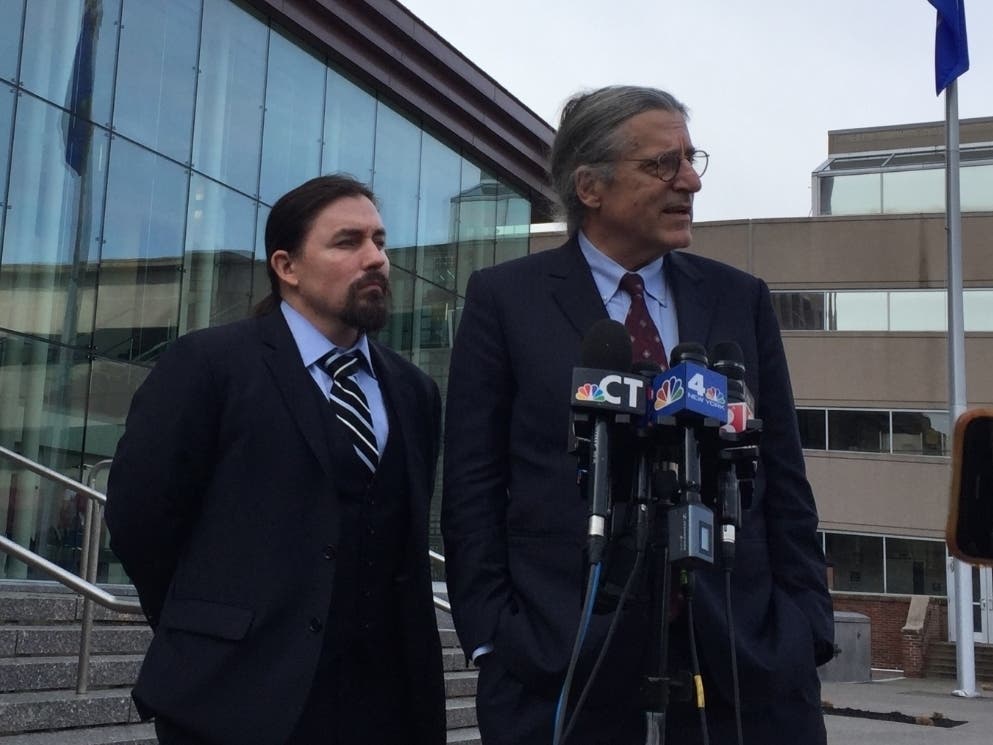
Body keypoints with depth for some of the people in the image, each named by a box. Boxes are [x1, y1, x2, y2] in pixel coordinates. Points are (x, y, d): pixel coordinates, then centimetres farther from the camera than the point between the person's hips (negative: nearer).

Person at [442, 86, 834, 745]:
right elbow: (473, 483, 0)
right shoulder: (505, 298, 2)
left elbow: (783, 476, 10)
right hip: (561, 649, -2)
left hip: (740, 645, 3)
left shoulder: (741, 298, 10)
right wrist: (493, 637, -6)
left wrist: (808, 632, 3)